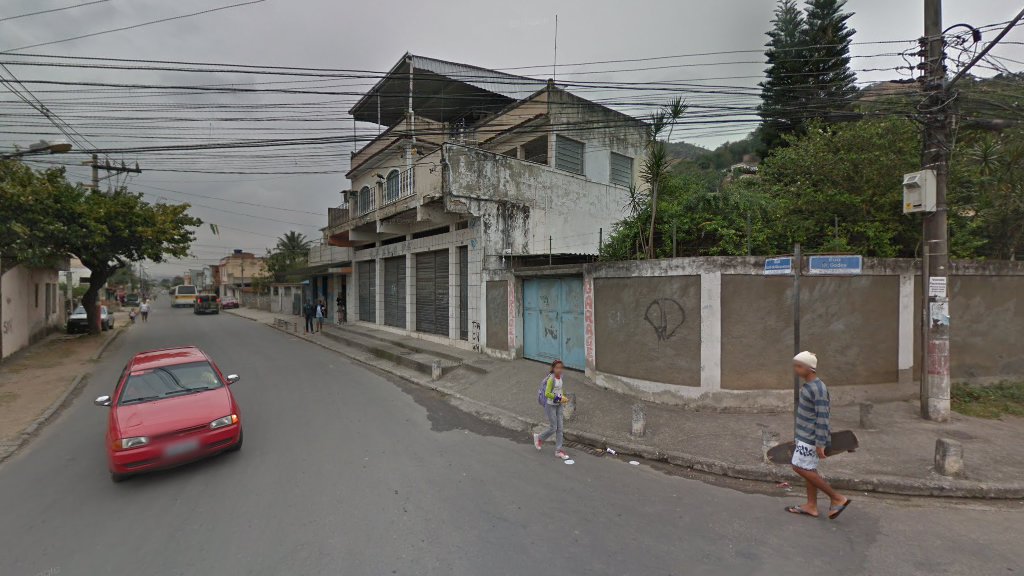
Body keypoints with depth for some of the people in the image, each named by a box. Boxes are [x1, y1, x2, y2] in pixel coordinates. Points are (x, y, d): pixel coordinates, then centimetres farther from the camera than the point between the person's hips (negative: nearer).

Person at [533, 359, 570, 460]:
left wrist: (562, 397, 1)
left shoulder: (560, 377, 2)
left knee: (559, 428, 7)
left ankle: (558, 450, 16)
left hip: (559, 406, 7)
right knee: (553, 428, 0)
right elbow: (547, 394, -25)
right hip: (551, 405, -7)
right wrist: (559, 398, -23)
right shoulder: (551, 379, -21)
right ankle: (539, 438, 27)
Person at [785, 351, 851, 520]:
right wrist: (799, 434, 21)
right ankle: (811, 506, 20)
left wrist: (820, 444, -21)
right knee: (809, 469, 12)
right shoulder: (809, 385, 8)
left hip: (811, 439, -9)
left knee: (800, 467, -4)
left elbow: (822, 418, -23)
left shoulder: (818, 389, -21)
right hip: (805, 436, 9)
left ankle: (837, 498, 5)